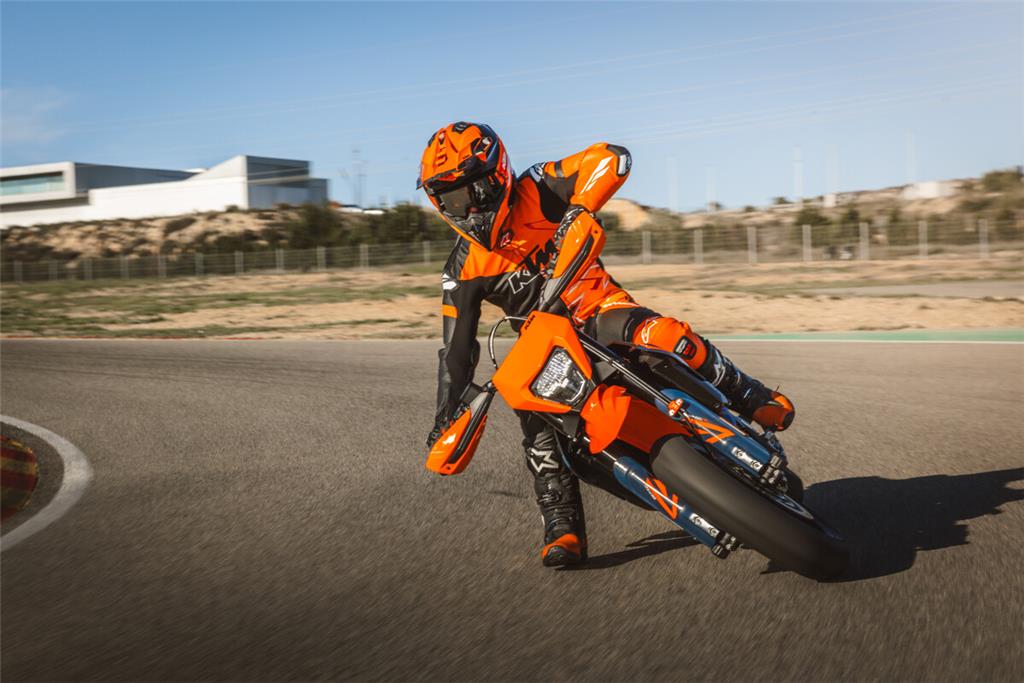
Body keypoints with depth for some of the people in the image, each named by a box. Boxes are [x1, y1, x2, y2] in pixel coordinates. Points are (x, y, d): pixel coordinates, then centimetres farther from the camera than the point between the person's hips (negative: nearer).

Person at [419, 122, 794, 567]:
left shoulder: (535, 192, -10)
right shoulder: (462, 271, -2)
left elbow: (612, 158, -19)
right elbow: (456, 348, -1)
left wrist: (578, 211, -33)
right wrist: (446, 417, -8)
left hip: (595, 308, -3)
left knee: (668, 337, -32)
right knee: (538, 424, -25)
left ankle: (752, 400, -9)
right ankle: (563, 531, -16)